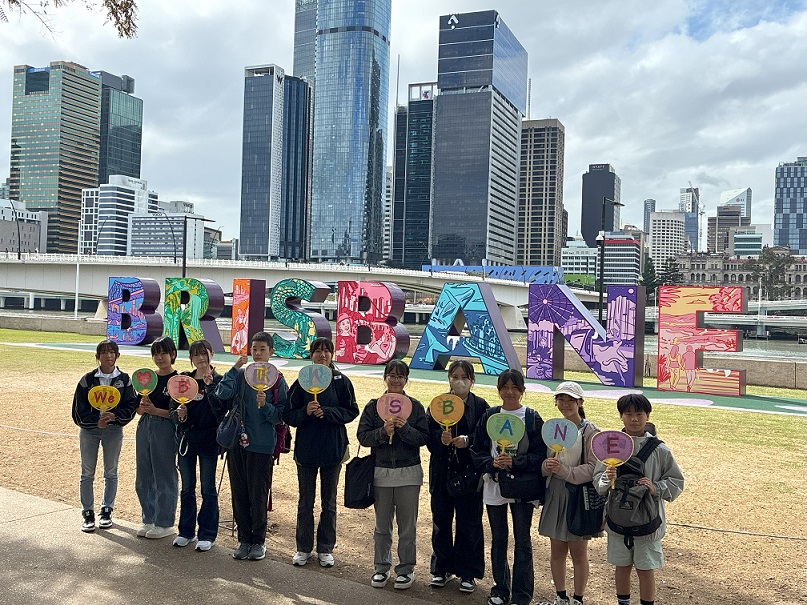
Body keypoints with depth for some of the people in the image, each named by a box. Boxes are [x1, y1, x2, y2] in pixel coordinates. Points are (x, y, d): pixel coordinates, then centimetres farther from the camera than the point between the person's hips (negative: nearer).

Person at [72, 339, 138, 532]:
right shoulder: (88, 379, -4)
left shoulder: (124, 379, -2)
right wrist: (96, 420, -17)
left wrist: (114, 415, -21)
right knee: (87, 473, 5)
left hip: (114, 430, 0)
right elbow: (79, 409, -4)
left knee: (111, 473, 9)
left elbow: (131, 407, -5)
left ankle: (106, 511, 22)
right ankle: (88, 513, 16)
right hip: (89, 429, 0)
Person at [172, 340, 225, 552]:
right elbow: (174, 410, 8)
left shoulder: (219, 380, -6)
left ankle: (207, 534, 13)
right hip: (186, 438, 4)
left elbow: (221, 410, -18)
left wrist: (209, 386, -26)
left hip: (208, 440, -4)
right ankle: (186, 531, 25)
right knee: (187, 488, 13)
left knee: (208, 489, 3)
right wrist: (179, 414, -14)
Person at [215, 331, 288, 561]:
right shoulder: (241, 375, 6)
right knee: (239, 494, 10)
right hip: (237, 442, 3)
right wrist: (235, 368, -14)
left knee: (258, 496, 3)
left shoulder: (277, 380, -1)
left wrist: (266, 405, -20)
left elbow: (281, 416, -3)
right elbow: (222, 393, -11)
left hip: (262, 446, -3)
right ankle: (244, 539, 23)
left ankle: (258, 541, 18)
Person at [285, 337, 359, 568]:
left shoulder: (341, 381, -4)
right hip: (306, 449, 1)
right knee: (305, 502, 10)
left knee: (329, 502, 11)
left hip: (332, 449, 0)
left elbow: (351, 411, -5)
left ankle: (326, 549, 23)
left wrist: (326, 412, -18)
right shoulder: (302, 381, -2)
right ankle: (304, 548, 23)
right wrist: (305, 411, -21)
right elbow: (289, 415, -2)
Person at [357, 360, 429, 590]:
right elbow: (363, 436, -3)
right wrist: (383, 431, -19)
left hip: (409, 473, -1)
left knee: (407, 525, 6)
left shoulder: (415, 406, 0)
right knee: (382, 525, 13)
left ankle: (406, 569, 21)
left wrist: (404, 428, -20)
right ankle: (381, 567, 27)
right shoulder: (373, 406, 2)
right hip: (381, 472, 1)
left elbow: (423, 438, -6)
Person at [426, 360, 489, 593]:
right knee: (441, 522, 10)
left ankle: (468, 573, 18)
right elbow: (428, 435, -1)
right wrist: (440, 438, -21)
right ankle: (441, 568, 26)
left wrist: (468, 441, -21)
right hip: (442, 472, 2)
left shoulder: (480, 406, -1)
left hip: (469, 474, -2)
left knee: (469, 524, 4)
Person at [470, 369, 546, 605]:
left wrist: (515, 462, -20)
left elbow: (540, 454, -7)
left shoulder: (532, 418, -4)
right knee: (498, 539, 14)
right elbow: (476, 451, 4)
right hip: (493, 485, 3)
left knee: (522, 541, 4)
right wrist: (491, 463, -14)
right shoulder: (489, 416, 3)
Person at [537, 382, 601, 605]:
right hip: (555, 494, 5)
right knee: (556, 550, 14)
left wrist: (565, 472, -27)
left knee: (578, 552, 8)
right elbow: (544, 465, 9)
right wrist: (547, 466, -14)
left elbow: (593, 468, -15)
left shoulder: (590, 432, -10)